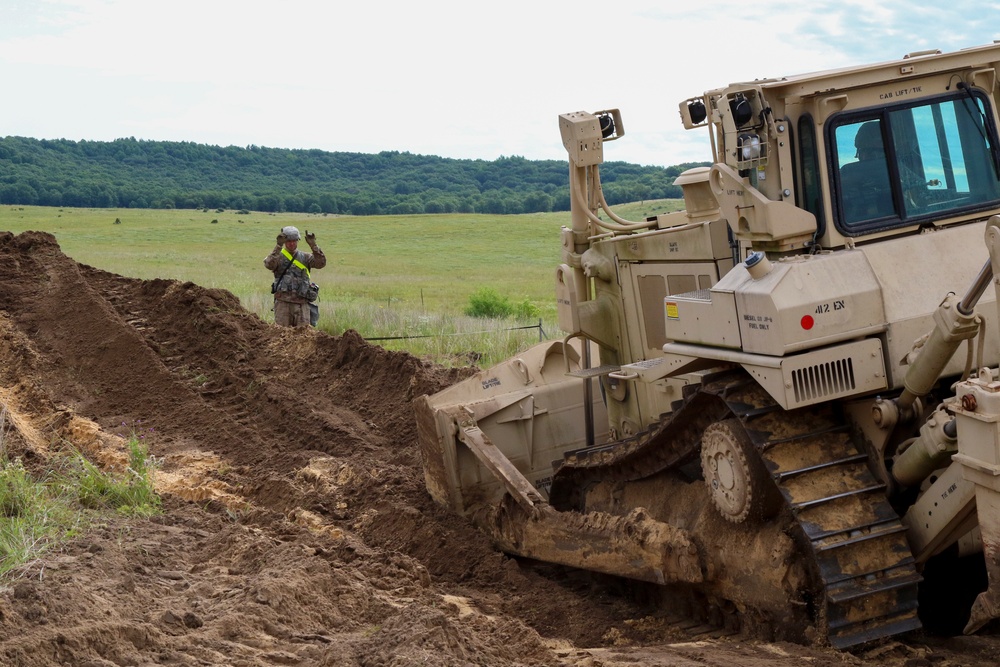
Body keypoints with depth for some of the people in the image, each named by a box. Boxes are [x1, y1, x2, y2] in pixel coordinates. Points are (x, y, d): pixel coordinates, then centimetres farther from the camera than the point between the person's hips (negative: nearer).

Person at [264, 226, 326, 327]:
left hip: (302, 303, 2)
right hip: (283, 301, -2)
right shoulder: (278, 256, 7)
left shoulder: (305, 257, 13)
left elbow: (321, 263, -3)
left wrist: (313, 245, -13)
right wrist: (279, 246, -21)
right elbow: (269, 264, -15)